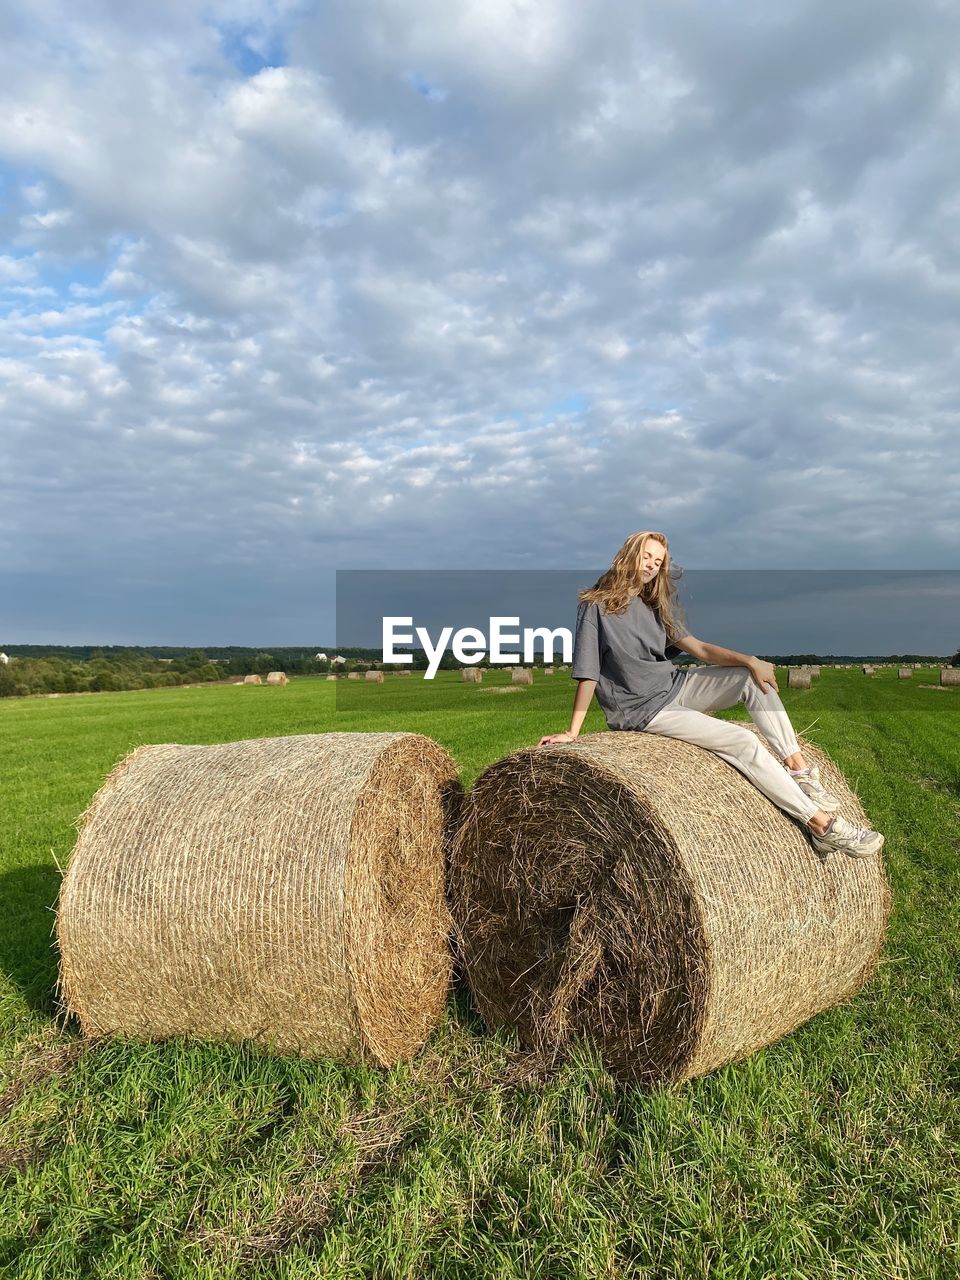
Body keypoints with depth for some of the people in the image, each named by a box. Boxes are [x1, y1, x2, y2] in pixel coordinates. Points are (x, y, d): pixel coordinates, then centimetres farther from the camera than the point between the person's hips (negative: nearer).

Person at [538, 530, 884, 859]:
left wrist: (749, 660, -13)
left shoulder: (656, 604, 9)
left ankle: (799, 769, -12)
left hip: (675, 685, 8)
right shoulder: (597, 605, -12)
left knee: (753, 678, -9)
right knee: (742, 740, -19)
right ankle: (822, 824, -15)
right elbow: (587, 674, -15)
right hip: (643, 709, -8)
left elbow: (697, 648, 0)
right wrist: (571, 733, -19)